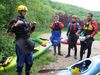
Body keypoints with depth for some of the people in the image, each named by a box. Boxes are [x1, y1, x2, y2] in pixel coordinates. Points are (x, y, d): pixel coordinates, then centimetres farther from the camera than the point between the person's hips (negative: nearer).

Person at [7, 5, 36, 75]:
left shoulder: (26, 21, 13)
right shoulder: (15, 21, -9)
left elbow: (30, 31, 22)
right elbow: (9, 34, -16)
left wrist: (33, 26, 5)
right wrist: (15, 25, -27)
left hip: (28, 43, 7)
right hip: (20, 44, -7)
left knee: (30, 61, 16)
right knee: (20, 62, -1)